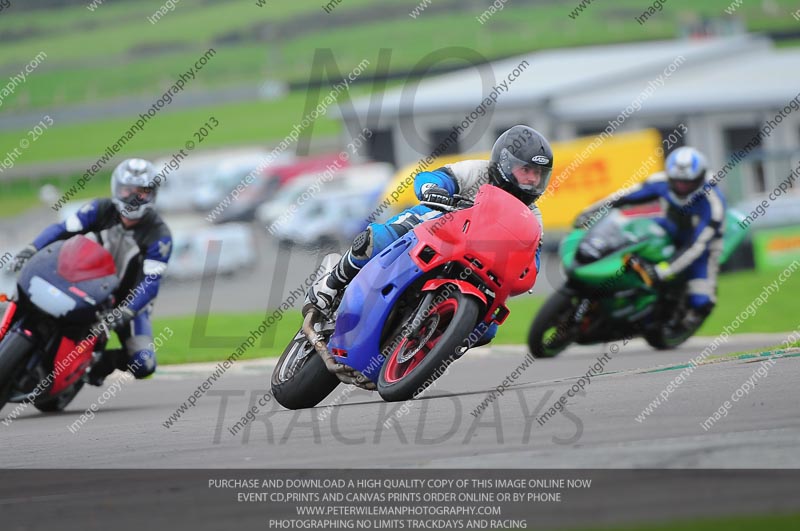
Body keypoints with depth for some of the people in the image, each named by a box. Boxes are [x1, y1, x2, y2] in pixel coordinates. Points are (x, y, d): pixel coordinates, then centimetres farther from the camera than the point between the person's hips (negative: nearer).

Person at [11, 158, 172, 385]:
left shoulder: (160, 235, -19)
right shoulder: (102, 210, -11)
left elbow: (150, 282, -26)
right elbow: (62, 229, -15)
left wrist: (124, 313, -42)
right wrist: (31, 249, -33)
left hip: (130, 299, -2)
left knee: (143, 366, -18)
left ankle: (103, 361, 11)